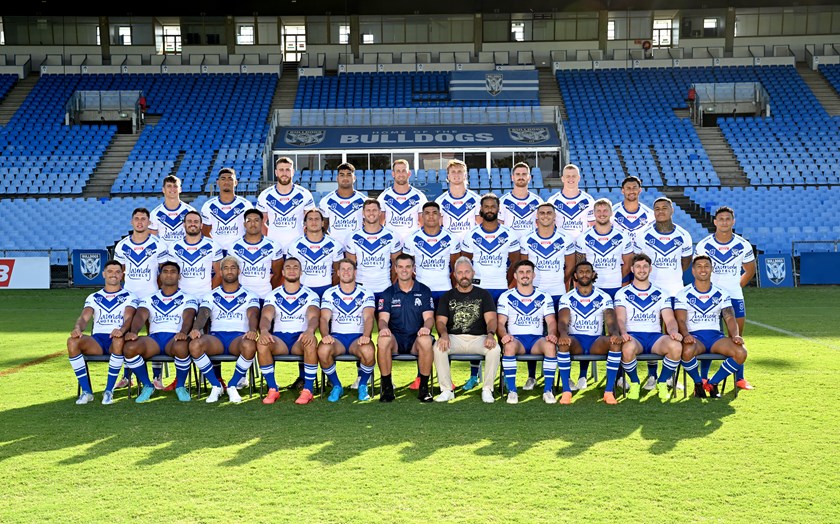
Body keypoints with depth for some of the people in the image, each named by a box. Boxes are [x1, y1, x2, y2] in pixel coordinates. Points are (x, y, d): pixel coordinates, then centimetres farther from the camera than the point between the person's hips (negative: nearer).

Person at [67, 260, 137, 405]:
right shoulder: (93, 298, 20)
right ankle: (86, 391, -22)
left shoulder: (129, 297, 12)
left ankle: (109, 390, -28)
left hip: (116, 338, -3)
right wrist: (78, 328, -22)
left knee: (119, 340, -40)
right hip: (97, 340, 3)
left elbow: (128, 318, -6)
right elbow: (84, 317, 4)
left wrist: (122, 330, -31)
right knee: (72, 341, -28)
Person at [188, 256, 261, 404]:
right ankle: (216, 386, -12)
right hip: (216, 337, 2)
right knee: (194, 345, -31)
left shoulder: (249, 295, 14)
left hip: (239, 336, -1)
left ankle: (232, 386, -13)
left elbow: (253, 315, -4)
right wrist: (195, 328, -23)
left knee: (250, 346, -38)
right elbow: (202, 315, 2)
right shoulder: (210, 296, 19)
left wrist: (252, 330, -28)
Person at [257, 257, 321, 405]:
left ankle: (308, 390, -25)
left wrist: (309, 330, -36)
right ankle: (272, 389, -17)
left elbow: (313, 317, -10)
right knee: (261, 342, -32)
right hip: (279, 338, 1)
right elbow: (266, 317, -4)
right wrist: (264, 330, -30)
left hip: (301, 338, -1)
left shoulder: (311, 295, 7)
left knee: (311, 342, -37)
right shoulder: (273, 295, 11)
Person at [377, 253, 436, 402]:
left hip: (416, 338, 0)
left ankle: (424, 387, -19)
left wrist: (426, 327, -24)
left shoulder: (424, 291, 8)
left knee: (426, 340, -36)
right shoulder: (388, 293, 10)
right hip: (395, 338, 1)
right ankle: (387, 387, -19)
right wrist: (383, 327, -25)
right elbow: (383, 319, 0)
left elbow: (429, 317, 0)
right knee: (383, 340, -35)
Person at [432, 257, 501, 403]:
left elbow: (491, 319, -1)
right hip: (454, 338, 1)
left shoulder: (483, 294, 11)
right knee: (438, 347, -30)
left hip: (479, 337, 0)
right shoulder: (447, 296, 13)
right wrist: (444, 334, -21)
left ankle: (487, 390, -15)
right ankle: (447, 390, -17)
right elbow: (440, 321, 3)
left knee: (495, 348, -31)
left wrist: (490, 334, -24)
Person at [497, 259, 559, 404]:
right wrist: (504, 335, -22)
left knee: (550, 345, -33)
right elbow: (500, 323, 1)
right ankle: (512, 391, -27)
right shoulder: (506, 297, 9)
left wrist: (552, 334, -18)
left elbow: (551, 321, 5)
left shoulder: (544, 297, 13)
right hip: (516, 339, -1)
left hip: (537, 339, 1)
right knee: (509, 345, -37)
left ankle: (548, 390, -24)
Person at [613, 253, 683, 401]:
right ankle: (634, 383, -9)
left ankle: (662, 383, -6)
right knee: (628, 348, -39)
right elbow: (620, 319, -3)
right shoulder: (622, 293, 11)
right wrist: (623, 333, -26)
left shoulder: (661, 294, 17)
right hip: (633, 335, -2)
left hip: (655, 336, 2)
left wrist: (674, 332, -18)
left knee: (676, 346, -32)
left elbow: (670, 320, 7)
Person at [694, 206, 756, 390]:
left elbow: (750, 271, 14)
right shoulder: (703, 245, -4)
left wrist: (737, 285, 7)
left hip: (735, 297, 2)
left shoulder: (743, 245, 0)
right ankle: (703, 378, 7)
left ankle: (739, 378, 15)